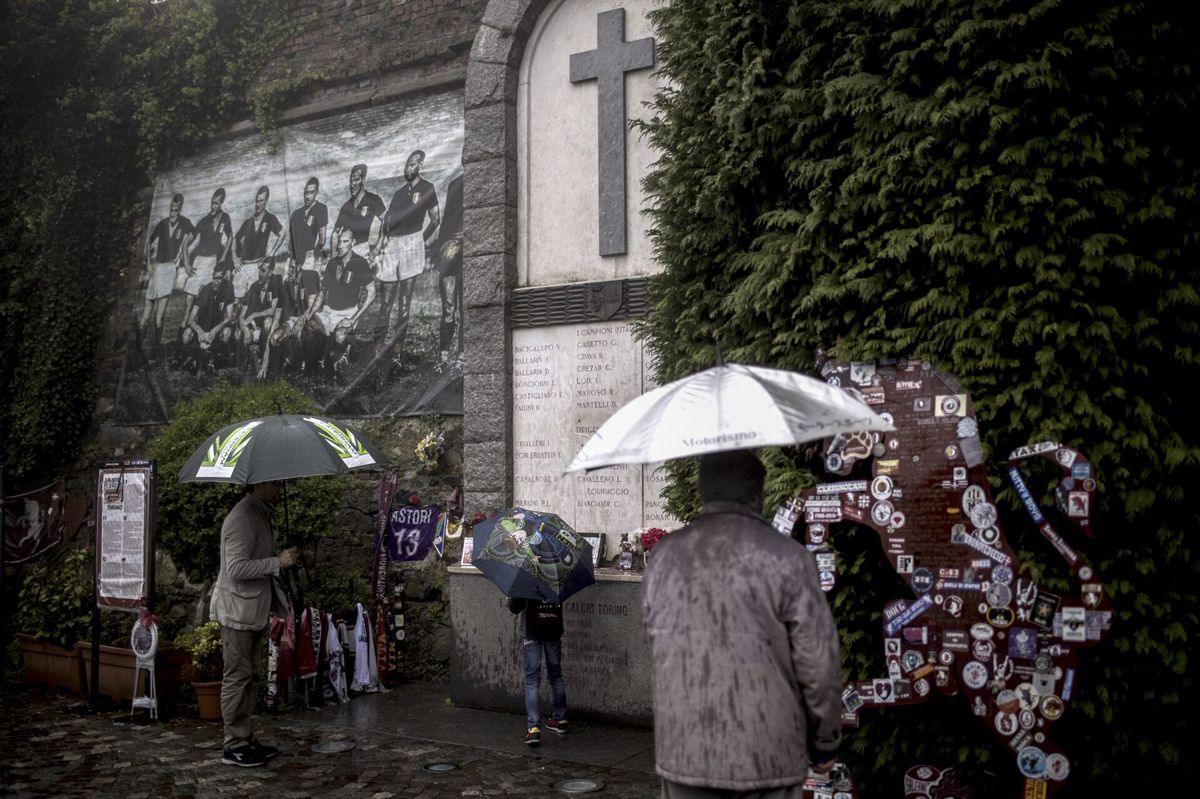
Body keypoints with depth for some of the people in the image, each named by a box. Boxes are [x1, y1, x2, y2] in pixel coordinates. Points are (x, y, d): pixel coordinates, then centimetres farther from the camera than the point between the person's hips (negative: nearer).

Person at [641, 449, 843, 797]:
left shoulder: (664, 556, 3)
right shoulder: (786, 557, -10)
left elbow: (655, 646, 10)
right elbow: (819, 661, -8)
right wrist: (825, 741, 5)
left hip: (684, 747, 3)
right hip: (767, 752, -3)